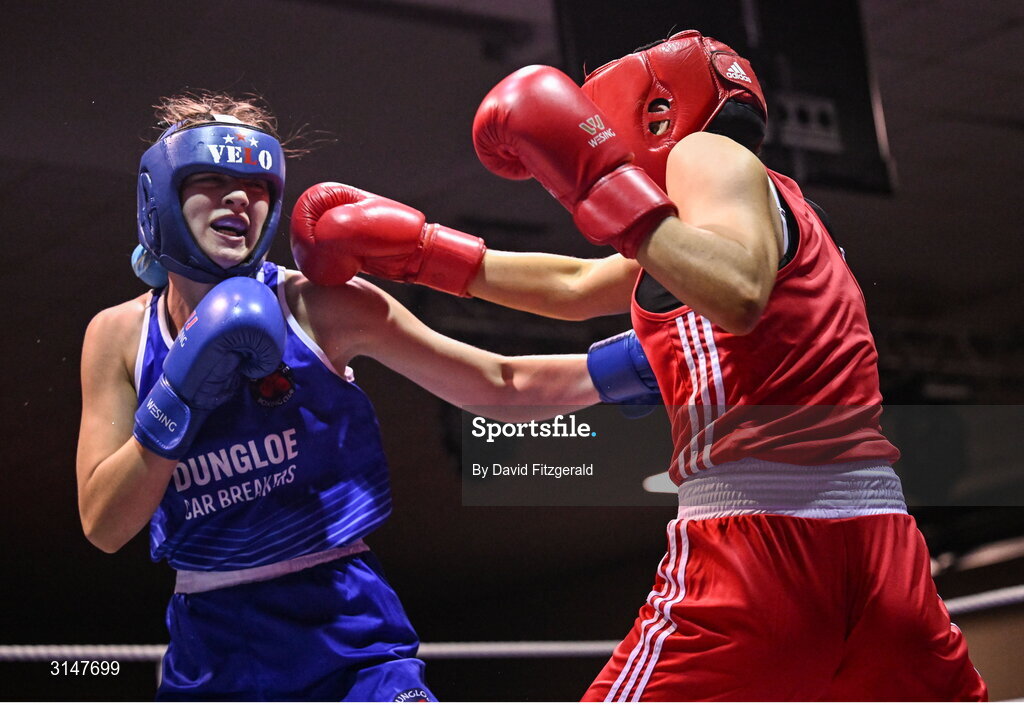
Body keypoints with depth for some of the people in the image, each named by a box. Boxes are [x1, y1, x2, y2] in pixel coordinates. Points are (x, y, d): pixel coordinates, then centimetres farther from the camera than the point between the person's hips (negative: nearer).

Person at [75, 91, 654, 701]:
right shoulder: (120, 336, 0)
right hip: (210, 654, 2)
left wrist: (639, 355, -15)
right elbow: (103, 527, -6)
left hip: (347, 636, -2)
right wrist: (181, 395, -17)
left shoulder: (321, 307, -6)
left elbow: (504, 388, -3)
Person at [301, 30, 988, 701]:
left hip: (764, 533, -9)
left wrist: (601, 178, -15)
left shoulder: (706, 152, 3)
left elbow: (738, 296, -20)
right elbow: (571, 286, 38)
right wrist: (423, 250, 40)